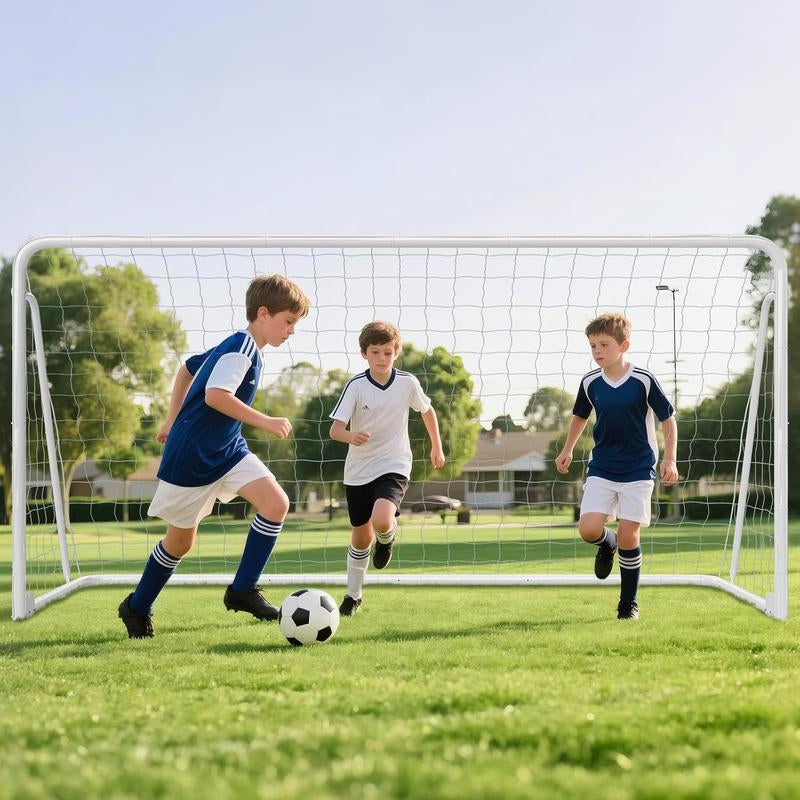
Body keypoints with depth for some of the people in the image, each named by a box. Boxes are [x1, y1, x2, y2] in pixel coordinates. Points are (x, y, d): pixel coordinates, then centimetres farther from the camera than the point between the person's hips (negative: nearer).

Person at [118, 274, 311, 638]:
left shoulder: (238, 348, 10)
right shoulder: (240, 348, -18)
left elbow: (187, 368, 22)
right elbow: (215, 395, -33)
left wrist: (174, 419, 24)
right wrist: (264, 421, -26)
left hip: (227, 449, 8)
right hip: (190, 457, -8)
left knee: (277, 503, -12)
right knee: (180, 540, 6)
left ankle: (242, 591, -5)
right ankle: (137, 607, 28)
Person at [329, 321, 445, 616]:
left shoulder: (407, 383, -6)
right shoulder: (356, 385, -11)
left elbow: (427, 410, 14)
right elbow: (335, 428, -18)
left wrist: (437, 446, 20)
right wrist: (351, 436, -39)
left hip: (394, 467, -1)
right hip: (358, 470, 1)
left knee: (381, 520, -28)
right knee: (361, 536, 10)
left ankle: (387, 538, 10)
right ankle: (353, 594, 31)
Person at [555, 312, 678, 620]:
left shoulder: (644, 380, -13)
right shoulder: (590, 382, -3)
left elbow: (668, 419, -3)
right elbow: (580, 416, 17)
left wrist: (669, 459, -8)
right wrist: (567, 450, 18)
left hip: (638, 470, -3)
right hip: (601, 468, 3)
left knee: (628, 536, -5)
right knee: (588, 529, -13)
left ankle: (628, 602, 12)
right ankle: (607, 543, 25)